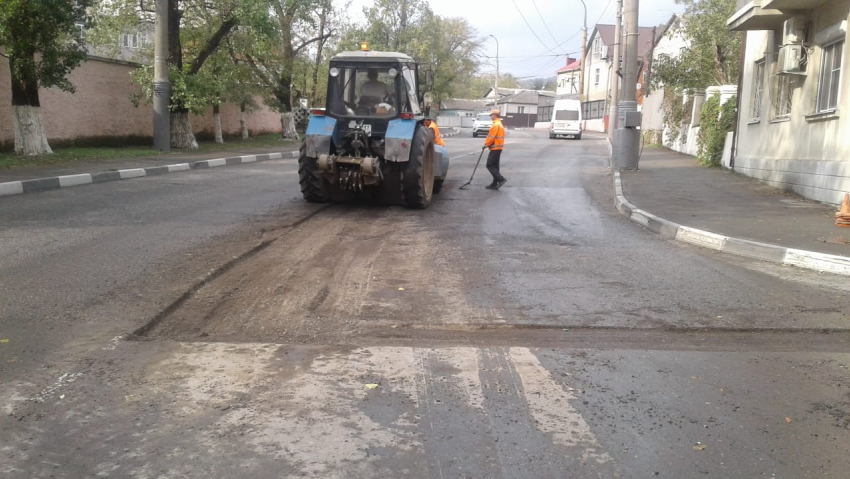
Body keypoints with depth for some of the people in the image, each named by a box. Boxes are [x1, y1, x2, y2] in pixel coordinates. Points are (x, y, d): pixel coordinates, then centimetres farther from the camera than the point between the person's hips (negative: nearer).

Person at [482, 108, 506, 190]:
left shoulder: (495, 125, -16)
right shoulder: (500, 124, 17)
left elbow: (491, 137, -19)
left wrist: (486, 144, -5)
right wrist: (487, 144, 13)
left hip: (495, 148, -10)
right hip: (498, 148, 10)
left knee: (490, 165, -8)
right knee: (494, 166, 11)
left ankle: (501, 179, -15)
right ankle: (495, 184, 13)